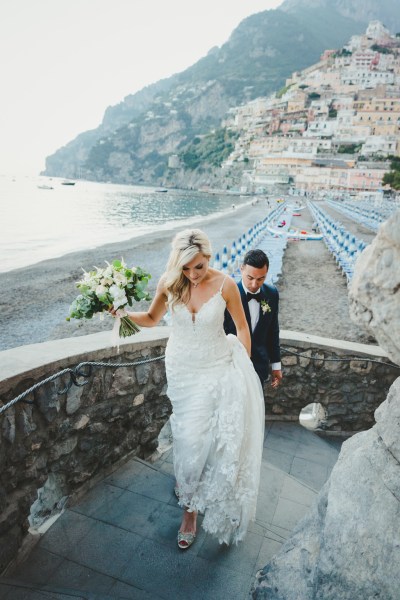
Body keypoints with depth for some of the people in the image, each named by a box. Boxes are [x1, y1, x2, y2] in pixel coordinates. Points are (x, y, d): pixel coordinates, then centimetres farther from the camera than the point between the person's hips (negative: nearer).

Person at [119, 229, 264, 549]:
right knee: (190, 438, 4)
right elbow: (152, 318, 4)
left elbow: (242, 327, -3)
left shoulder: (224, 284, -16)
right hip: (182, 369, 1)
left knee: (220, 434, 2)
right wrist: (125, 314, -15)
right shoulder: (169, 283, -11)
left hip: (217, 367, -1)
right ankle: (190, 507, 28)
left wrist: (244, 368, 0)